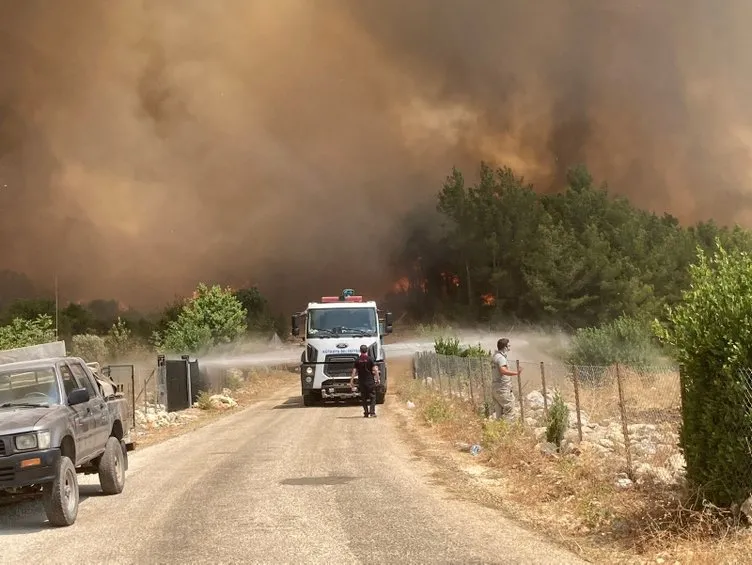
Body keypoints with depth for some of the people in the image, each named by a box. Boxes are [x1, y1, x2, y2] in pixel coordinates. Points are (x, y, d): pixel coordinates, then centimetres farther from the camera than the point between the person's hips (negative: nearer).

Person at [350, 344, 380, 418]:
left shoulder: (357, 360, 2)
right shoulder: (370, 359, -5)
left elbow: (354, 371, -1)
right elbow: (375, 370, -10)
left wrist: (351, 382, 2)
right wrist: (377, 379, -2)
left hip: (361, 382, 2)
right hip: (370, 381, -2)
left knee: (364, 398, 12)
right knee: (372, 397, 2)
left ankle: (366, 413, 12)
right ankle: (372, 412, -10)